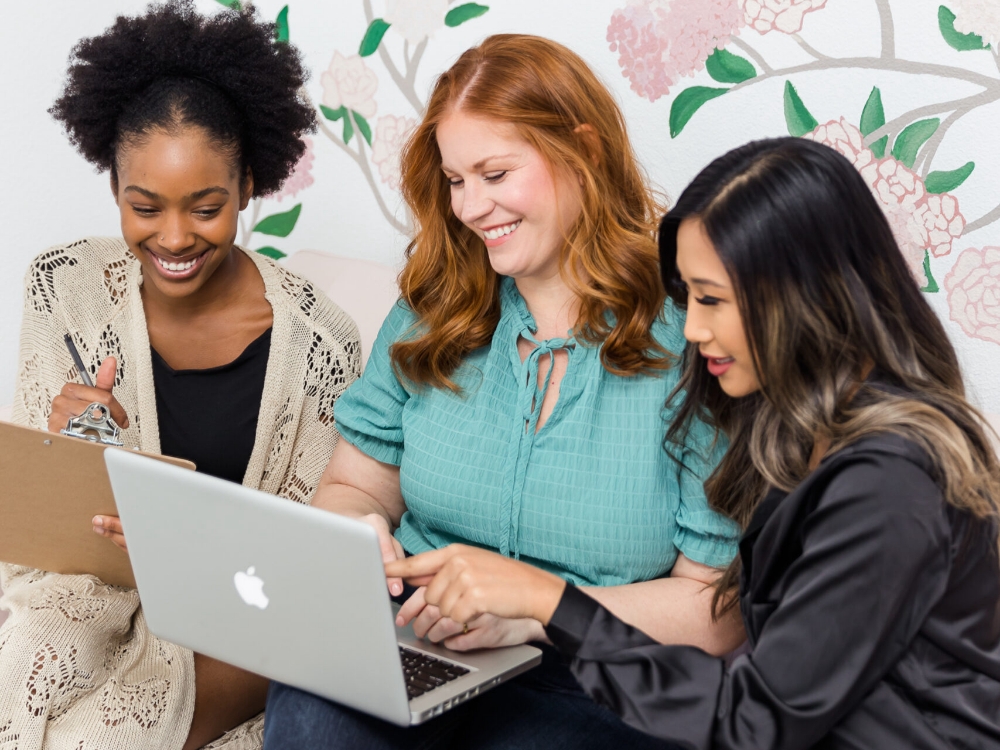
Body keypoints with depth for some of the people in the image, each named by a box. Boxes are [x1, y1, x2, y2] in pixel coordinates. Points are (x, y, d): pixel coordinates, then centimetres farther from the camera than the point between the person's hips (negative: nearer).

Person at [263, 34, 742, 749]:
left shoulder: (688, 336, -8)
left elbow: (722, 608, -9)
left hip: (590, 685, -3)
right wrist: (357, 535, -9)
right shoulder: (431, 319, 9)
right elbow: (352, 488, 16)